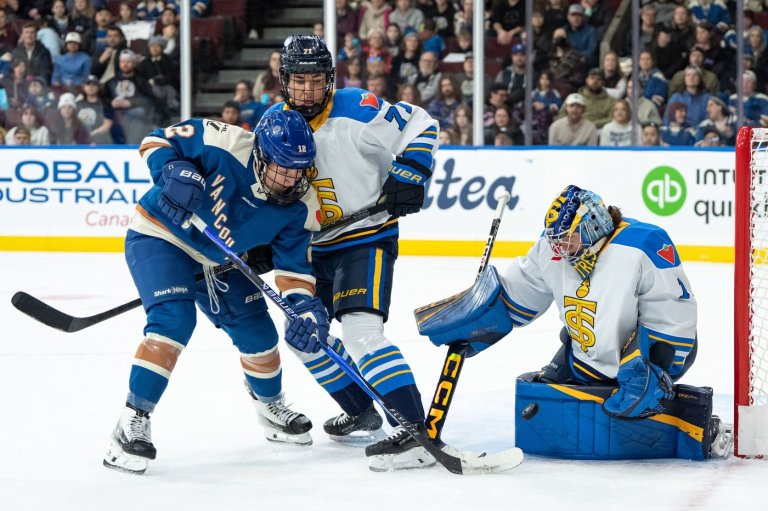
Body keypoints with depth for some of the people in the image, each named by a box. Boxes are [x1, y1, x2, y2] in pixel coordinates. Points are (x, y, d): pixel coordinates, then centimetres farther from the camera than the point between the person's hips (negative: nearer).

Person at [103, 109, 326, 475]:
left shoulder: (299, 206, -16)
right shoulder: (222, 144, -30)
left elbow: (293, 266, -11)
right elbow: (157, 141, -18)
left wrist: (303, 303, -29)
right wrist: (174, 171, -38)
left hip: (217, 260, 6)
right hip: (159, 236, -6)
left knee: (257, 331, 10)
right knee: (174, 318, -27)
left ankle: (271, 407, 41)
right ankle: (133, 422, -23)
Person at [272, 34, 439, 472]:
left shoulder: (357, 109, -17)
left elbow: (421, 126, -12)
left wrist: (408, 176, -23)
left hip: (367, 240, -8)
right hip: (316, 248, 8)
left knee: (361, 332, -24)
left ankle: (417, 432, -29)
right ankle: (362, 414, 32)